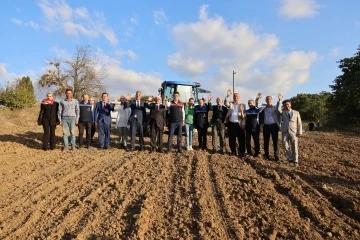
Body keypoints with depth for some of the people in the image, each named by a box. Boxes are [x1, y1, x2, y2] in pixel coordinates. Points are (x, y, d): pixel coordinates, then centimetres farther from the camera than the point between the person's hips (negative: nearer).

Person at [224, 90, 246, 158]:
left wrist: (242, 111, -16)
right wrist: (227, 96, -29)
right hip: (231, 124, 1)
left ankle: (242, 153, 8)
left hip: (239, 124, -1)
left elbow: (243, 116, 4)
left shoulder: (242, 105, 8)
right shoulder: (231, 104, 9)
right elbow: (226, 103, -17)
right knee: (232, 139, 9)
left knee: (241, 139, -1)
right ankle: (233, 152, 23)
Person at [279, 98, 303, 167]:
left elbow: (299, 123, 10)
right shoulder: (283, 112, 13)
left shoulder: (296, 112, 14)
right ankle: (290, 158, 14)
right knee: (285, 146, -3)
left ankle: (295, 161, 6)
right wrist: (279, 100, -13)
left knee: (294, 147, -2)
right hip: (285, 131, 1)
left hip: (293, 131, 0)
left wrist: (299, 132, 0)